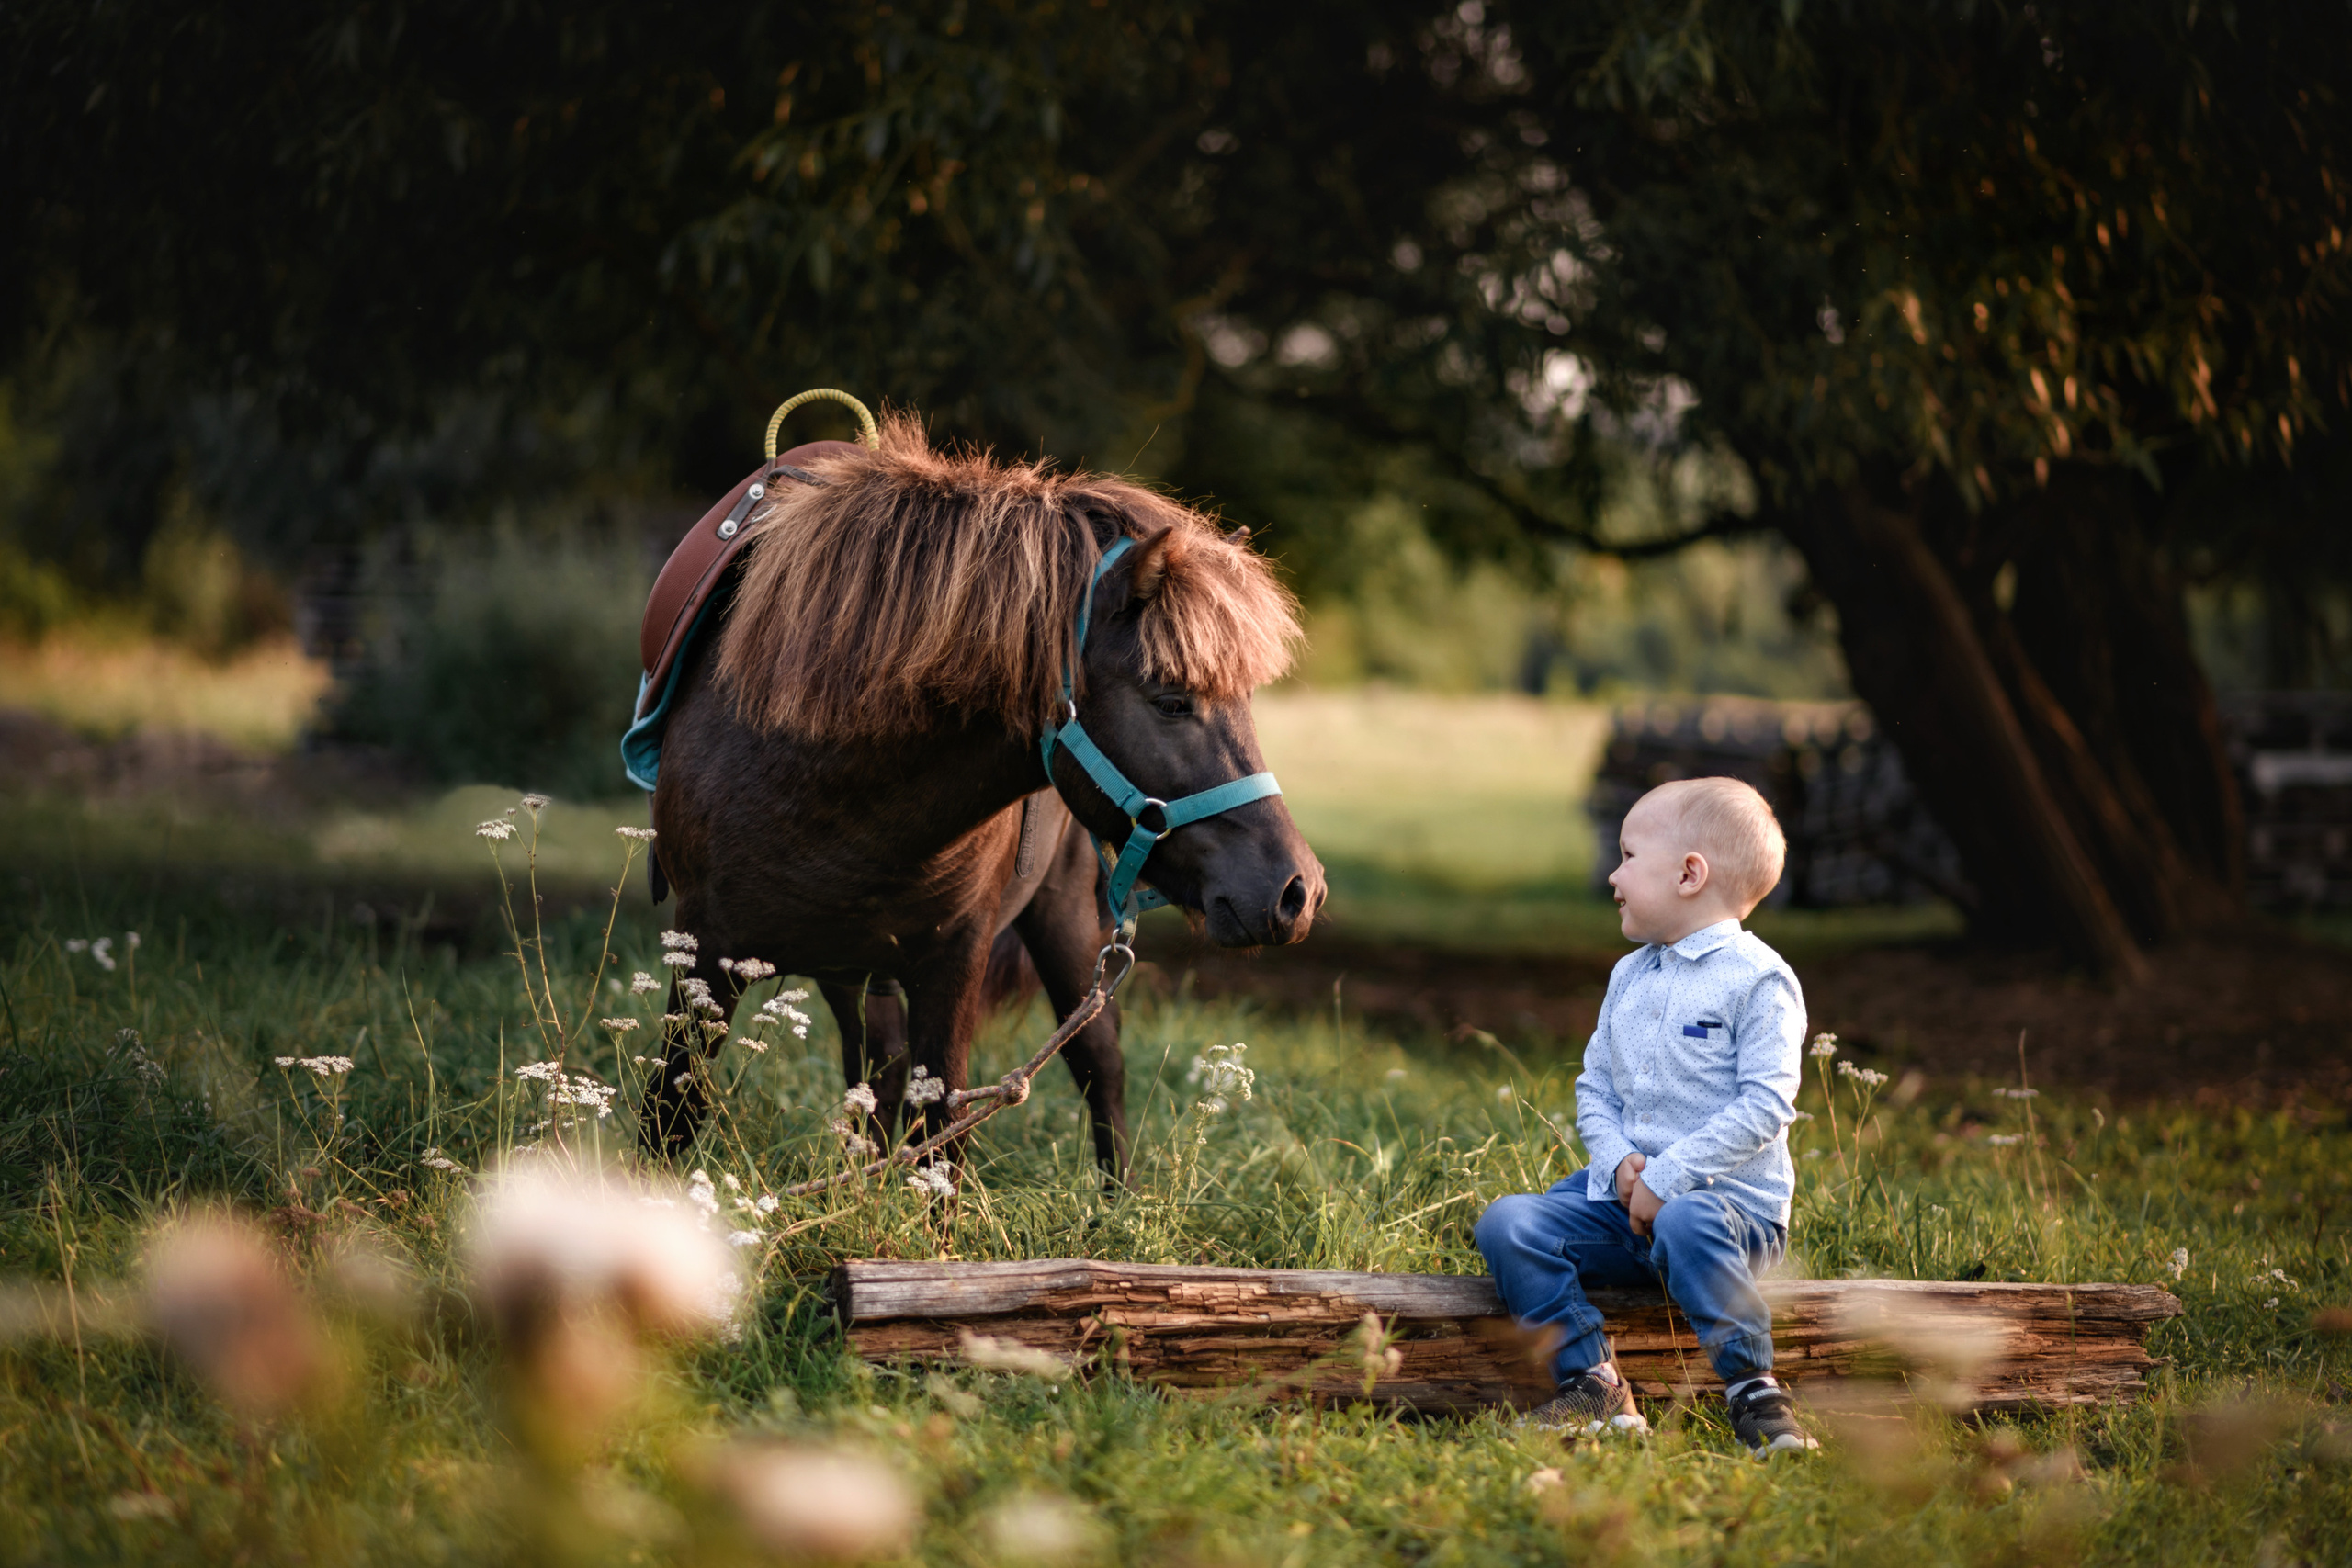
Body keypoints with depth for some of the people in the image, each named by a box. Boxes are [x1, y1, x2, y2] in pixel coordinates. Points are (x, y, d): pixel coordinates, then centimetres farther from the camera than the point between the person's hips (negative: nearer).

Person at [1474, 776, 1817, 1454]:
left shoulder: (1757, 979, -5)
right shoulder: (1629, 976, 17)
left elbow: (1765, 1101, -14)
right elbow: (1595, 1086, 18)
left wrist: (1668, 1177, -19)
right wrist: (1617, 1160, -4)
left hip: (1730, 1196, -7)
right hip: (1621, 1195, 7)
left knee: (1687, 1224, -41)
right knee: (1508, 1223, -16)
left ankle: (1754, 1393, -27)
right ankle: (1596, 1387, -18)